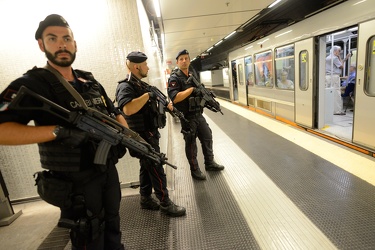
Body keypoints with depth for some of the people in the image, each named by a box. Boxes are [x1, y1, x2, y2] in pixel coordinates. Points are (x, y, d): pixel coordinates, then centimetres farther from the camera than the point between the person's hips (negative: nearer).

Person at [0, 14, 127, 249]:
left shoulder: (90, 81, 7)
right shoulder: (32, 85, -12)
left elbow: (116, 114, 13)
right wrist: (60, 131, -32)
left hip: (109, 170, 6)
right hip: (77, 181, -5)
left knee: (112, 225, 24)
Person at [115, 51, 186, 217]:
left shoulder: (141, 84, 14)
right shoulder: (125, 86, -17)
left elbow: (149, 106, 23)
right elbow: (128, 109, -35)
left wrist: (166, 105, 7)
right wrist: (147, 95, -26)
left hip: (149, 134, 10)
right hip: (143, 137, -10)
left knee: (147, 168, 17)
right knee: (156, 170, -1)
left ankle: (146, 199, 31)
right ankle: (165, 204, 13)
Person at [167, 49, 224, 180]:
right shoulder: (174, 78, -12)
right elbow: (175, 98, -25)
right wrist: (191, 89, -22)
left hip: (199, 115, 7)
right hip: (187, 117, -7)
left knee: (207, 138, 15)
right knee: (191, 144, 4)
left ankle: (210, 163, 33)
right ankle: (195, 170, 19)